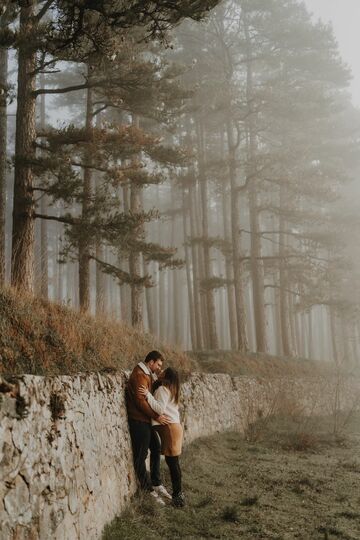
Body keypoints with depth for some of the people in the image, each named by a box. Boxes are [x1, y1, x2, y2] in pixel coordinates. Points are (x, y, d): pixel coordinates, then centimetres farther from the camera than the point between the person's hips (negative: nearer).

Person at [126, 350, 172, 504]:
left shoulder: (147, 374, 15)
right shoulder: (139, 375, -18)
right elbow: (140, 400, -24)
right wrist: (156, 416, -23)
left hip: (146, 420, 11)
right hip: (138, 420, -10)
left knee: (156, 449, 16)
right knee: (141, 455, -1)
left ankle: (156, 484, 26)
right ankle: (148, 490, 5)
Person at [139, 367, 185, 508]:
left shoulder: (162, 389, -11)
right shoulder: (170, 389, 18)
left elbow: (160, 409, -22)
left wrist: (148, 395, -26)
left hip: (170, 427, -9)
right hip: (173, 426, 9)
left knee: (172, 462, -6)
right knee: (172, 462, 12)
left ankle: (178, 495, -2)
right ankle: (178, 493, 17)